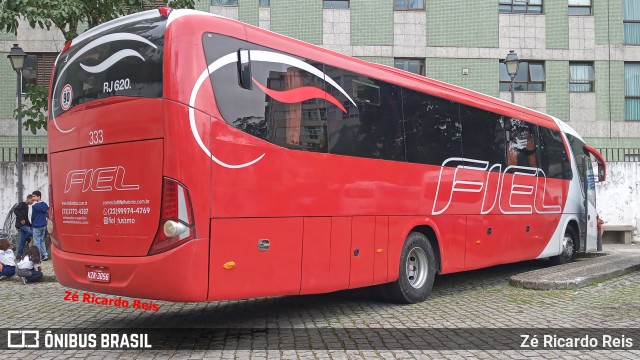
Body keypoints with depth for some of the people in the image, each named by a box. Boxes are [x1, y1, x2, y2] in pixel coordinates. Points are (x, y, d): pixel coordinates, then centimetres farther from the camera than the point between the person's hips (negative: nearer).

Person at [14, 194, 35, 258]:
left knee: (22, 241, 7)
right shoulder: (22, 204, -7)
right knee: (31, 233, -25)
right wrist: (21, 219, -25)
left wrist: (30, 225, 12)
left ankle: (19, 255, 11)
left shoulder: (26, 206, 19)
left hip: (25, 225, 9)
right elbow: (15, 210, -23)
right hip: (21, 224, -9)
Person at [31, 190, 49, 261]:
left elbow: (33, 216, -8)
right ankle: (45, 255, 12)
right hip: (44, 225, 7)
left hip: (37, 226, -7)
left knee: (36, 242, 3)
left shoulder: (35, 206, -17)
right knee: (42, 240, 16)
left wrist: (33, 223, 10)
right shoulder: (45, 204, 2)